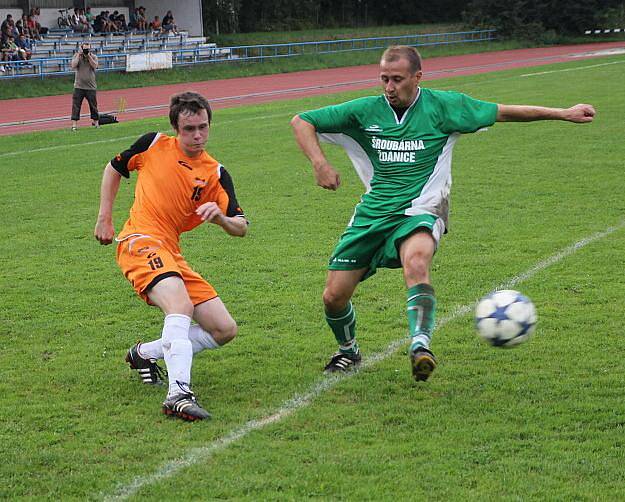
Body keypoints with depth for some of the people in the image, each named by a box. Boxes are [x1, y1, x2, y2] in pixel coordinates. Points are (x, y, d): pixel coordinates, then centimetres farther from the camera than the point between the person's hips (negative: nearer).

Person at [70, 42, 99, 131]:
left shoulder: (93, 57, 3)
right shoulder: (77, 56, 3)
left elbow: (94, 66, -14)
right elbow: (73, 66, -12)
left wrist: (89, 56, -15)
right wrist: (79, 55, -12)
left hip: (91, 86, 1)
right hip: (79, 86, -1)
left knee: (93, 105, 9)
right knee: (76, 105, -6)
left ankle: (95, 121, 26)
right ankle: (74, 124, -5)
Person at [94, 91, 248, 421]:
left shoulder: (216, 174, 8)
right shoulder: (154, 145, 3)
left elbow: (241, 229, 3)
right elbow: (114, 169, 20)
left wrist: (220, 218, -19)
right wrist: (104, 218, 13)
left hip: (171, 253, 6)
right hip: (140, 242, -6)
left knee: (224, 330, 2)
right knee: (181, 307, -33)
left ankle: (145, 353, 16)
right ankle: (179, 393, -45)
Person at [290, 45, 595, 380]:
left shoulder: (441, 106, -1)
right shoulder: (365, 111, 1)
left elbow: (502, 112, 6)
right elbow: (301, 122, 4)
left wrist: (563, 113, 7)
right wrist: (319, 164, -13)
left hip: (419, 212, -3)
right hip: (372, 214, 3)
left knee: (416, 262, -38)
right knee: (334, 296, 0)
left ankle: (420, 344, -44)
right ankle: (347, 350, 30)